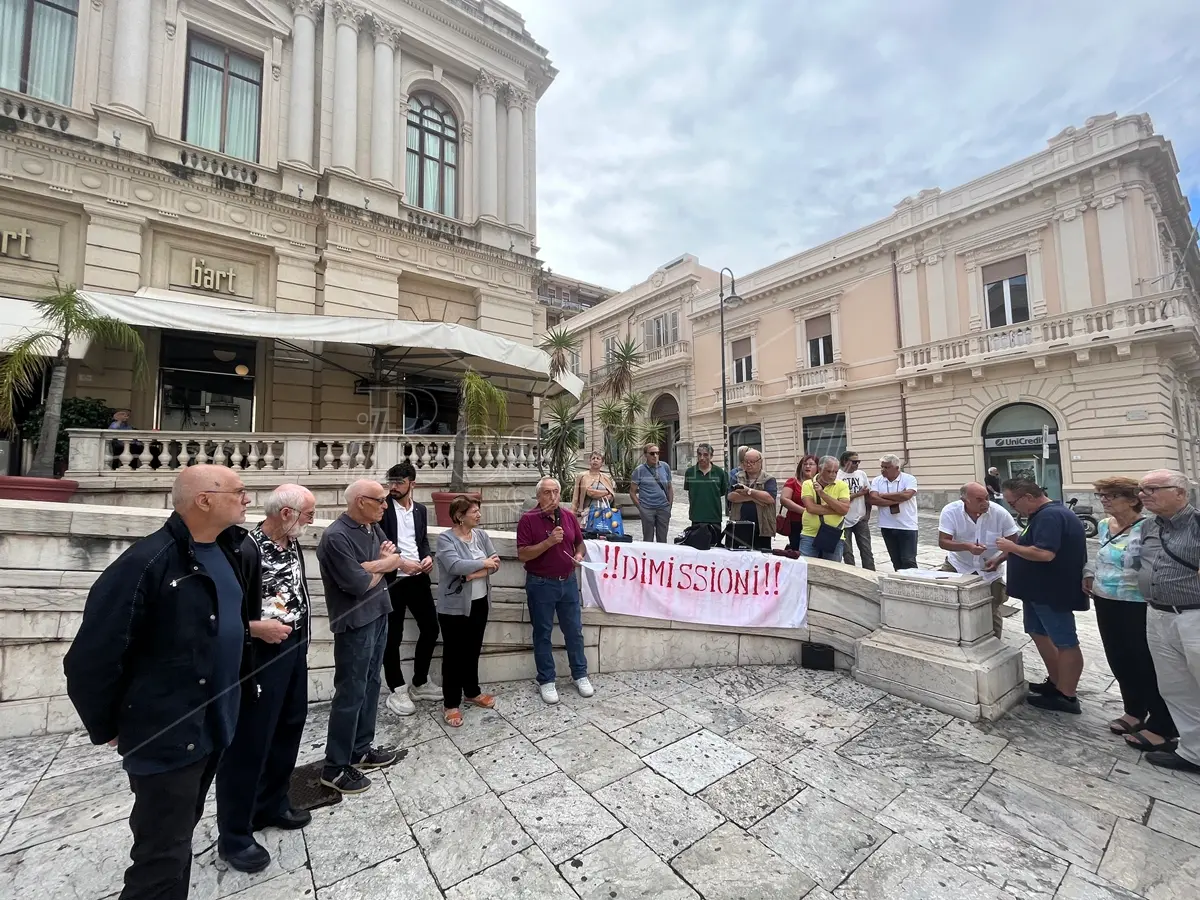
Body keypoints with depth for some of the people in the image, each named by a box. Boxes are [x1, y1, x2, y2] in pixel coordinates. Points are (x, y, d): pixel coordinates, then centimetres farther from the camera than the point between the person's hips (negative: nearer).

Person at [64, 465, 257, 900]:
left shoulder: (232, 553, 2)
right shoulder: (147, 563, -23)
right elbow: (91, 657, -18)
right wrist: (107, 726, -7)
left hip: (213, 727, 7)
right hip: (165, 735, -7)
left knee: (179, 831, 26)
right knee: (164, 852, 7)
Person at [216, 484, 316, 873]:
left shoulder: (293, 543, 4)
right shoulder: (246, 550, -22)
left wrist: (303, 640, 16)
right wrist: (255, 627, -23)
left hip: (295, 651, 9)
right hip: (261, 659, -8)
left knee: (288, 729, 20)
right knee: (248, 743, 6)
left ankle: (271, 805, 40)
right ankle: (233, 835, 26)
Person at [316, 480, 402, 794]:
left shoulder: (372, 527, 5)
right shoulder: (336, 537, -20)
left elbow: (395, 560, 6)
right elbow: (359, 584, -22)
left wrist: (373, 565, -14)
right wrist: (383, 566, -5)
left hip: (378, 615, 8)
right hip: (355, 623, -8)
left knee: (370, 685, 18)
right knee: (351, 693, 3)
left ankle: (361, 749, 33)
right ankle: (335, 767, 19)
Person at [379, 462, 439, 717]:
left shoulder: (421, 509, 9)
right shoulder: (382, 507, -7)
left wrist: (427, 557, -4)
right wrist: (400, 562, -19)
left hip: (418, 578, 5)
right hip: (392, 579, -5)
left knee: (430, 628, 11)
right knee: (393, 636, 6)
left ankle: (419, 683, 30)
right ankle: (397, 691, 24)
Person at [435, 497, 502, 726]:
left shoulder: (481, 535, 3)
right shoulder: (446, 538, -14)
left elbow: (495, 564, -2)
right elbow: (455, 566, -28)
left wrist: (475, 573, -18)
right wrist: (483, 564, -17)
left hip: (479, 603, 6)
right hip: (454, 607, -5)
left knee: (473, 651, 19)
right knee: (453, 655, 6)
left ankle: (472, 692, 36)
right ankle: (451, 704, 20)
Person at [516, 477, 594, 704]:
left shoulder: (569, 516, 2)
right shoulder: (528, 519, -12)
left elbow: (579, 542, 15)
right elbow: (522, 554, -17)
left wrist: (579, 555, -6)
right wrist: (548, 542, -26)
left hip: (568, 582, 4)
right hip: (541, 584, -4)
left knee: (574, 631, 14)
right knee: (543, 633, 10)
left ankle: (580, 675, 31)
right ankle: (546, 681, 26)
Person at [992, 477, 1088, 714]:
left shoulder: (1050, 516, -23)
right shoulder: (1044, 514, 11)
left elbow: (1045, 553, -32)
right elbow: (1028, 545, 20)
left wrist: (1011, 547, -19)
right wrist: (1000, 558, 12)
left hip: (1053, 592, -10)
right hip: (1040, 589, 11)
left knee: (1065, 642, 2)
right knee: (1038, 632, 19)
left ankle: (1067, 697, 13)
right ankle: (1055, 683, 30)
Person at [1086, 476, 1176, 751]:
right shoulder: (1104, 526, 5)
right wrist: (1090, 574, 8)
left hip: (1137, 607, -7)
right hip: (1105, 603, 7)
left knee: (1146, 665, 6)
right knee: (1119, 661, 18)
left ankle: (1161, 727, 21)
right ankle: (1135, 711, 35)